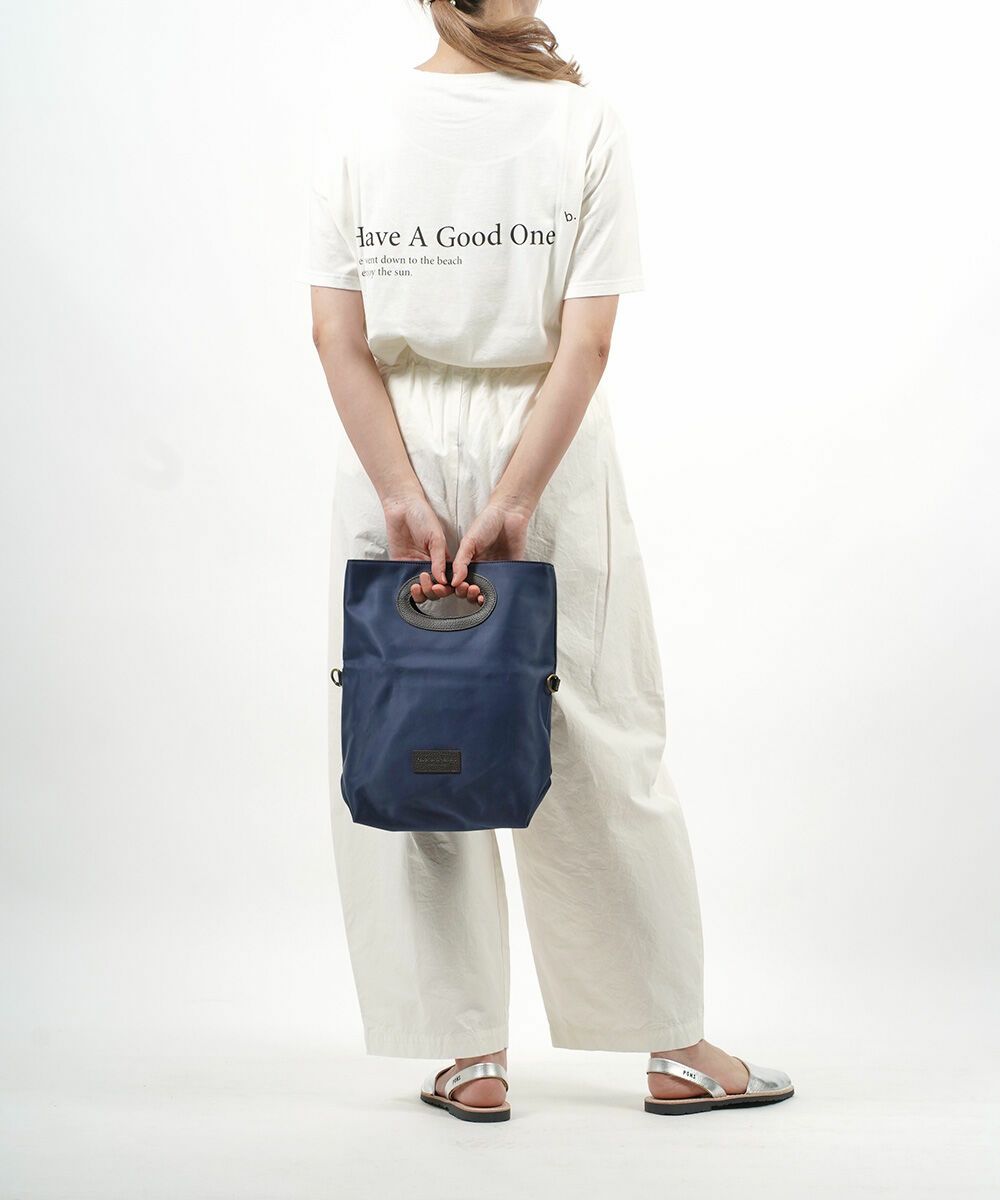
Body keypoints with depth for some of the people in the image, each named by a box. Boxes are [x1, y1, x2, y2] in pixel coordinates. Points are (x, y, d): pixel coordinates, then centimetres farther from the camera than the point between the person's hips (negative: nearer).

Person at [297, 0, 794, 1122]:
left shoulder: (356, 119, -2)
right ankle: (674, 1047, 18)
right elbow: (587, 341, -11)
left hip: (396, 452, 1)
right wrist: (512, 504, -13)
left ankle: (471, 1056, 15)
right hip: (552, 454, 0)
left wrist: (404, 497, -9)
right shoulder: (584, 118, -5)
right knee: (603, 747, 8)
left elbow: (338, 334, -8)